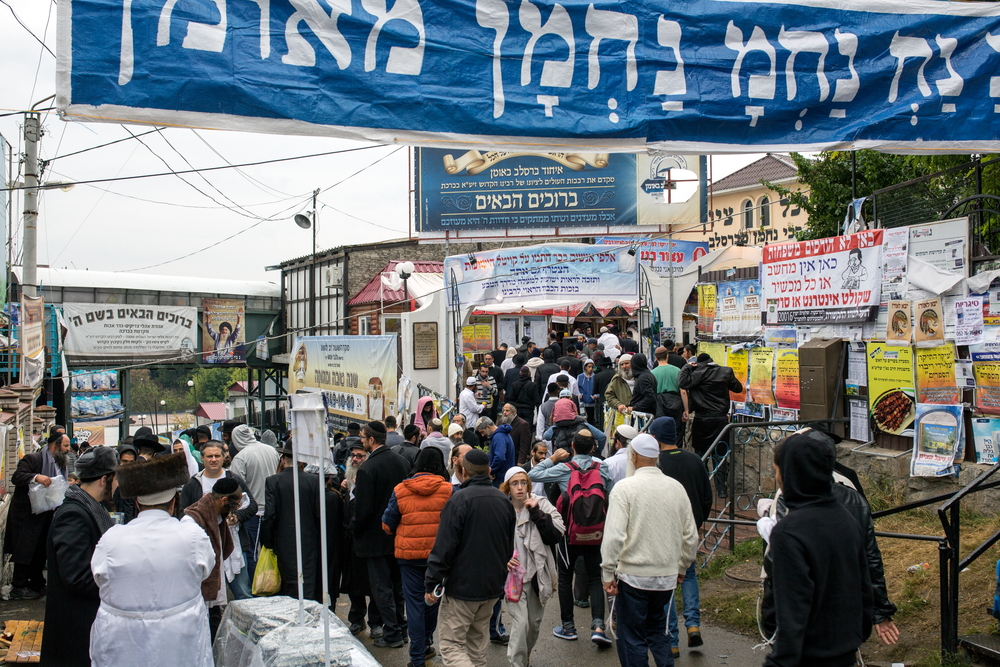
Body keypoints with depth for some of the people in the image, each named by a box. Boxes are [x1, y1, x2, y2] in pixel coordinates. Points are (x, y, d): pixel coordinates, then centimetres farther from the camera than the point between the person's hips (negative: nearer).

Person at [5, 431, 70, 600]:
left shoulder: (61, 465, 14)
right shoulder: (33, 459, -10)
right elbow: (16, 477, -22)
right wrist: (36, 477, -36)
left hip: (46, 515, 8)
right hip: (27, 515, -8)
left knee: (41, 551, 13)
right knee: (24, 552, -2)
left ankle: (37, 584, 23)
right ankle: (19, 588, 6)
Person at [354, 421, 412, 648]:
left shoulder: (367, 468, -21)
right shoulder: (402, 461, 0)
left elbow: (363, 508, -20)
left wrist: (357, 533, -4)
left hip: (376, 537, -7)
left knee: (381, 587, 4)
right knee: (397, 583, 19)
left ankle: (392, 634, 9)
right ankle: (400, 626, 28)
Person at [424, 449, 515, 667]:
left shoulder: (460, 500, -16)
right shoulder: (504, 500, 7)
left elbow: (444, 547, -18)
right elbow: (510, 547, 17)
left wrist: (432, 584, -10)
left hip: (462, 587, -7)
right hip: (493, 587, 7)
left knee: (452, 645, -2)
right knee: (477, 644, 19)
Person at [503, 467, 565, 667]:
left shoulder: (541, 504, -3)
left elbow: (557, 535, -14)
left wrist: (536, 513, -18)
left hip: (537, 574, 3)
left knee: (535, 622, 16)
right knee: (520, 622, -14)